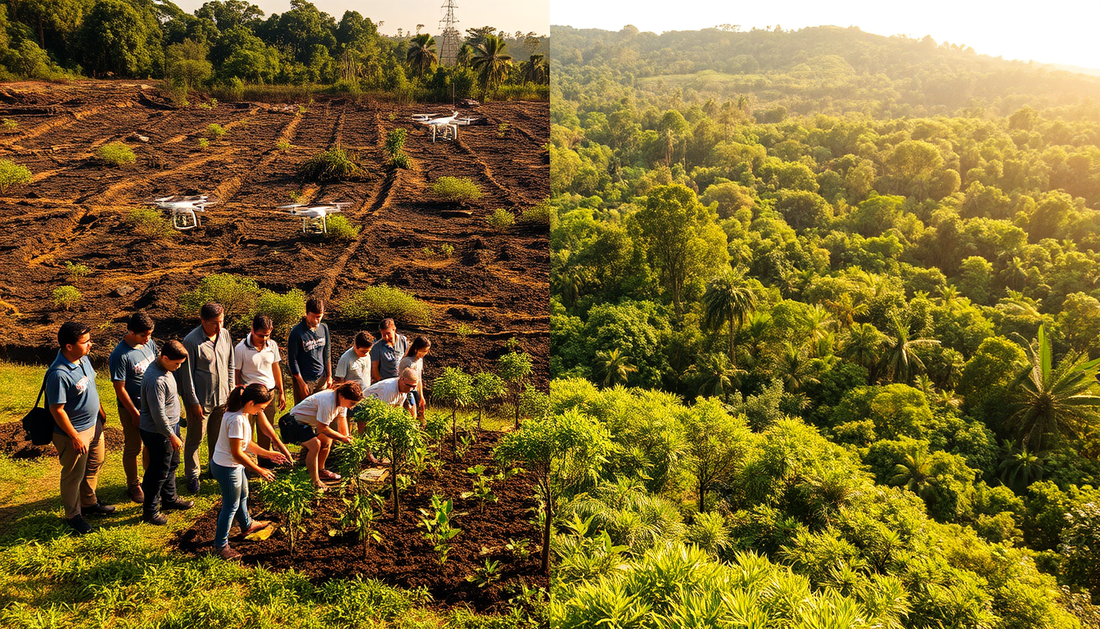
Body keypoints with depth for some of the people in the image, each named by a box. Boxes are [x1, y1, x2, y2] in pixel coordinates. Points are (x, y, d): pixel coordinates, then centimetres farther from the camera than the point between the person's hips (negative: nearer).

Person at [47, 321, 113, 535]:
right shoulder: (59, 374, -32)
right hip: (74, 431, -9)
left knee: (95, 464, 25)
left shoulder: (83, 358, -5)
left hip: (94, 423, 9)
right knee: (74, 475, 11)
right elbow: (57, 410, -26)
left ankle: (89, 502, 46)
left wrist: (100, 411, 20)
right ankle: (73, 515, 32)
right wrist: (75, 438, -21)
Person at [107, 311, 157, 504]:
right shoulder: (120, 356, -24)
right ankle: (133, 485, 30)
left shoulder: (149, 343, -4)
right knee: (132, 448, 12)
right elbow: (120, 389, -19)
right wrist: (135, 413, -15)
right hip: (132, 408, -6)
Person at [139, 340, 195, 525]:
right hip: (158, 433, -10)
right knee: (159, 472, 3)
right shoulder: (156, 380, -31)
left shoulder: (165, 369, 1)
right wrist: (172, 435, -19)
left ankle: (169, 498, 42)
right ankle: (150, 511, 18)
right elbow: (158, 414, -27)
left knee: (172, 464, 23)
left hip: (170, 426, 10)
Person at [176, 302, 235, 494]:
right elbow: (187, 375, -16)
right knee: (195, 439, 10)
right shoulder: (191, 341, -22)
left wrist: (231, 389, 8)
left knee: (218, 436, 21)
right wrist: (194, 402, -13)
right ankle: (192, 475, 26)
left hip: (222, 397, 5)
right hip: (201, 400, -5)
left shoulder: (225, 334, -4)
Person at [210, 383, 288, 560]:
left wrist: (267, 453, 8)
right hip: (227, 468, -10)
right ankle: (221, 545, 23)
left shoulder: (242, 413, -1)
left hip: (233, 465, 10)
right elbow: (237, 453, -27)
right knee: (231, 505, 7)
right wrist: (259, 471, -19)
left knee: (243, 494, 29)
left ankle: (247, 525, 53)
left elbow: (244, 443, 10)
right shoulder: (237, 420, -31)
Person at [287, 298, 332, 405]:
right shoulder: (297, 332, -15)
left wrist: (329, 376, 12)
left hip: (321, 378, 5)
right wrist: (301, 383, -12)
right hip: (304, 379, -5)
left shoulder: (324, 328, 3)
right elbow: (292, 360, -11)